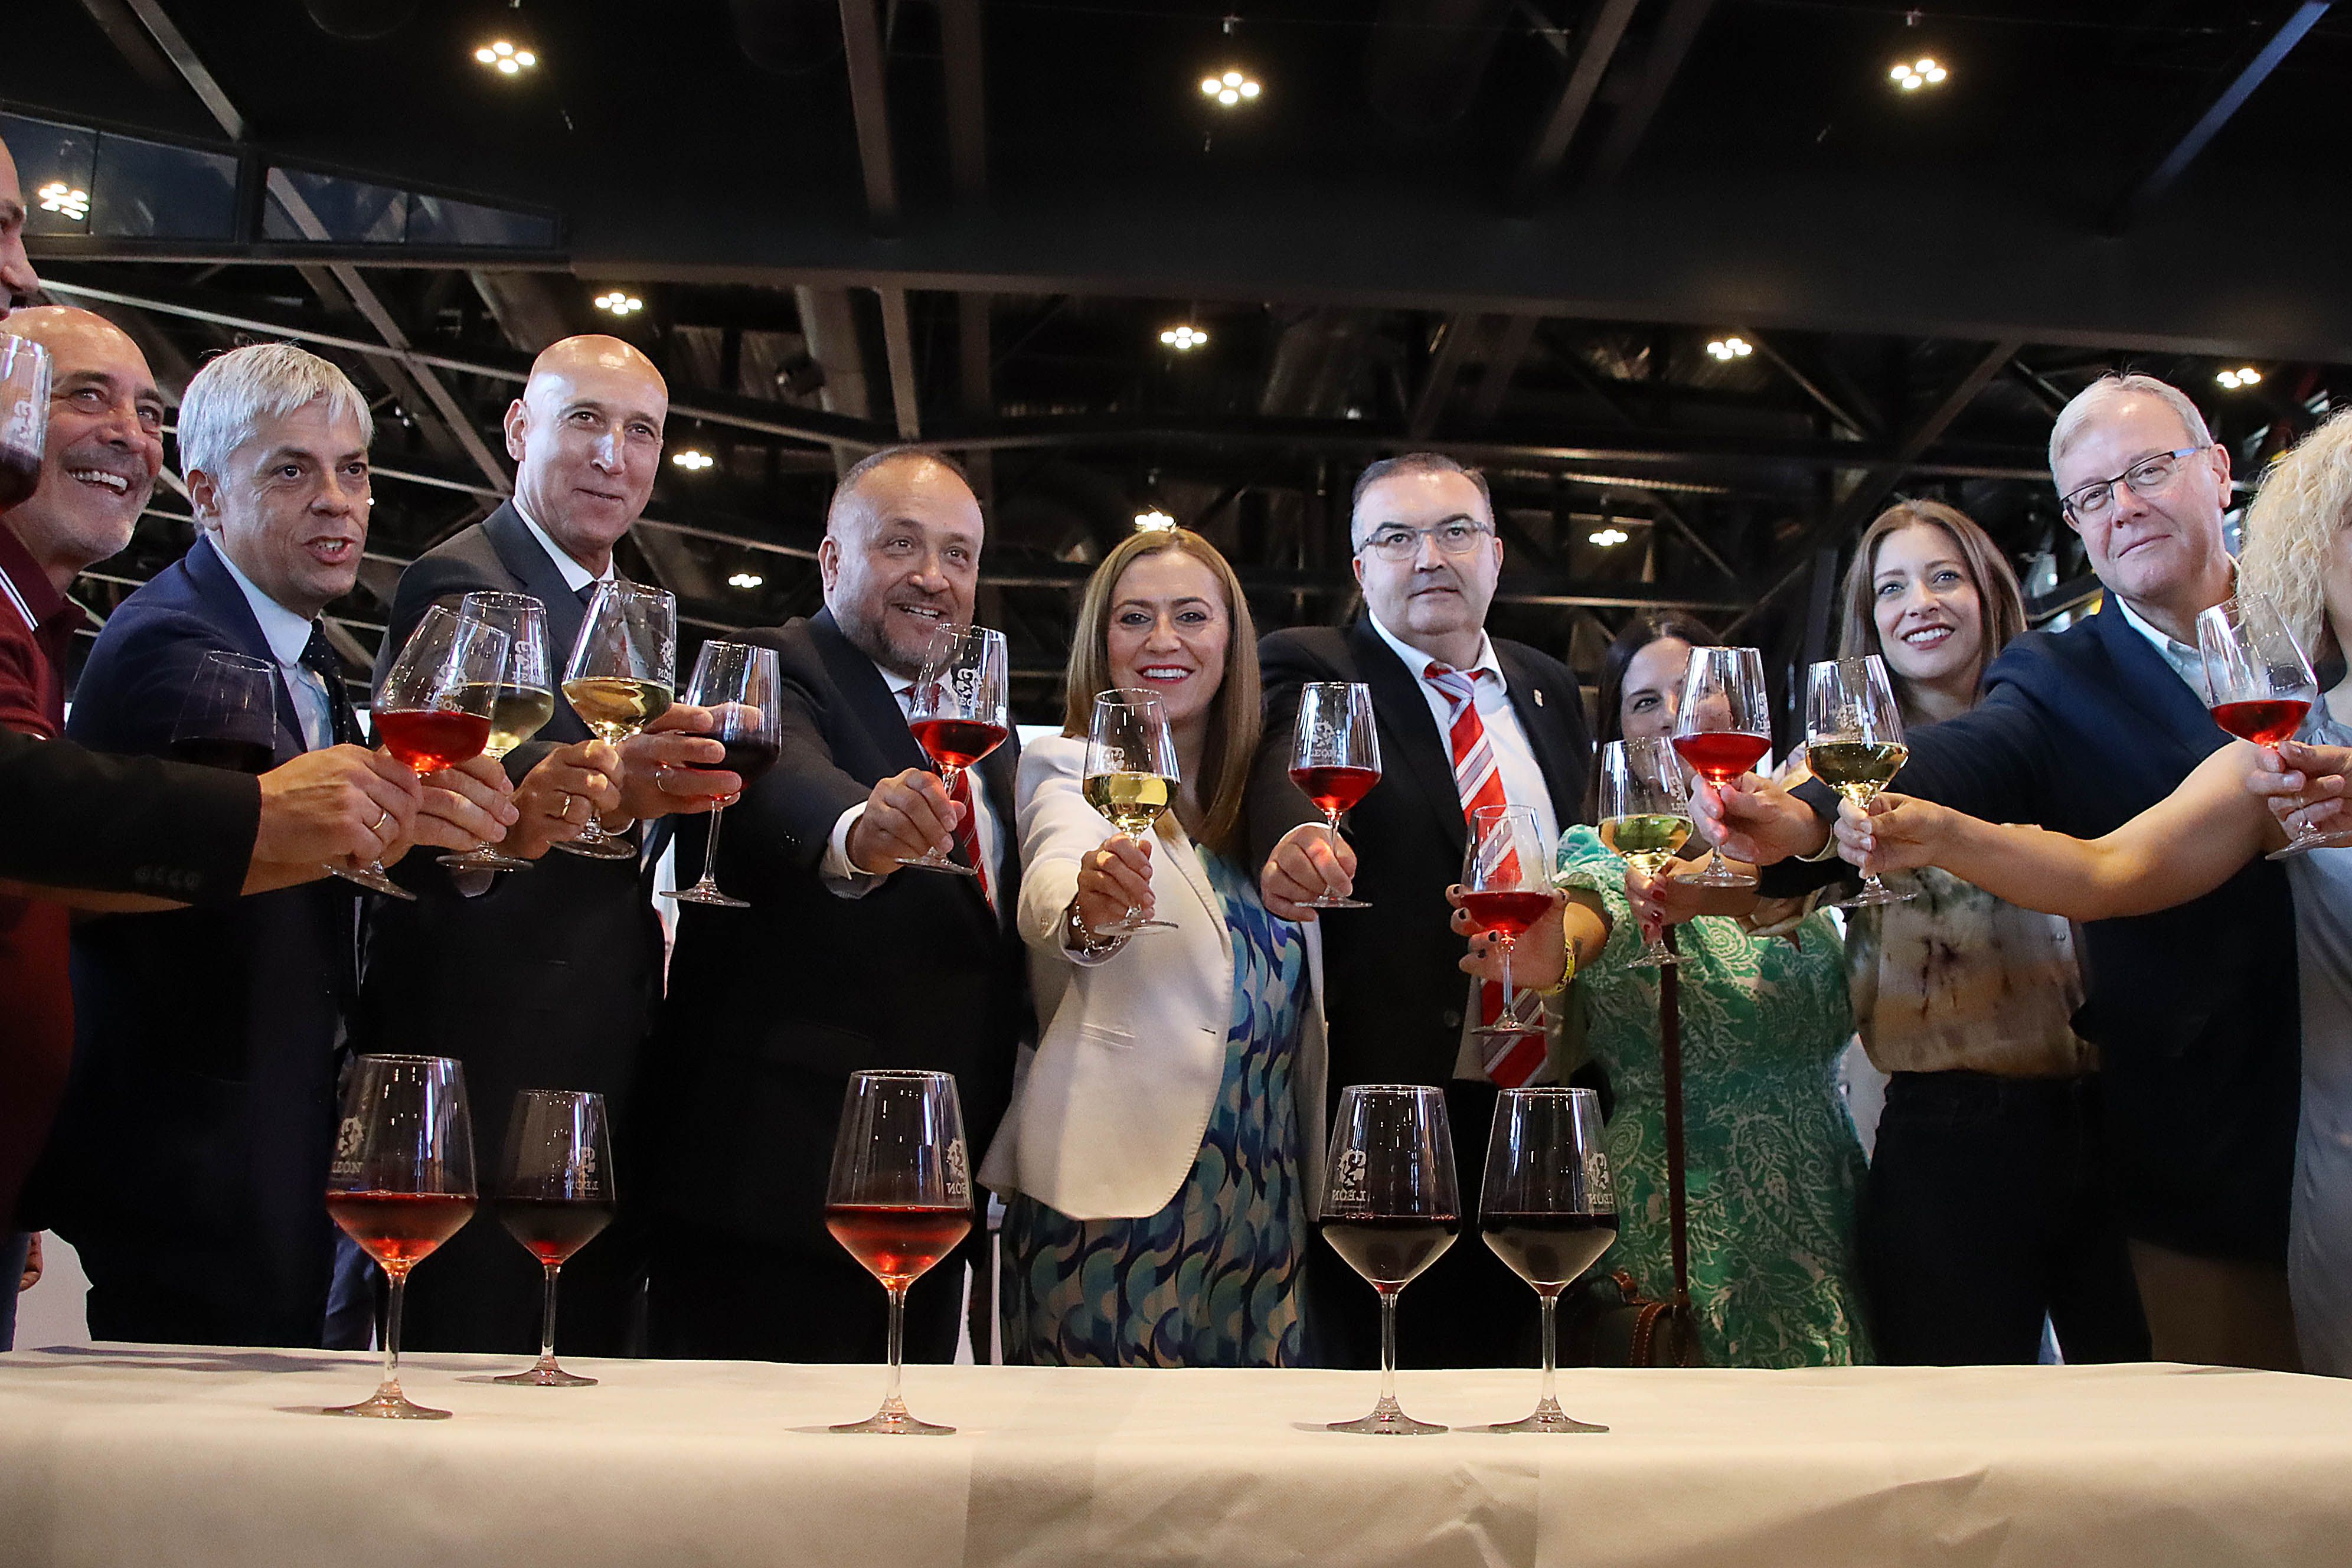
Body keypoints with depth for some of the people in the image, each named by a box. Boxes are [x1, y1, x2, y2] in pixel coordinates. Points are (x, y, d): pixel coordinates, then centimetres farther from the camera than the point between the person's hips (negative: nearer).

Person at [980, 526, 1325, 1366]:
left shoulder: (1262, 790, 16)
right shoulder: (1070, 769, -1)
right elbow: (1050, 880, -24)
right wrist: (1085, 910, -45)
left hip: (1265, 1198, 6)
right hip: (1116, 1185, -5)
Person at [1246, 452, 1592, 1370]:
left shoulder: (1549, 689, 15)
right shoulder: (1311, 671, -1)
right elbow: (1283, 774, -23)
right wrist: (1293, 843, -47)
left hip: (1546, 1106, 5)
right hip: (1391, 1105, -5)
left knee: (1519, 1357, 12)